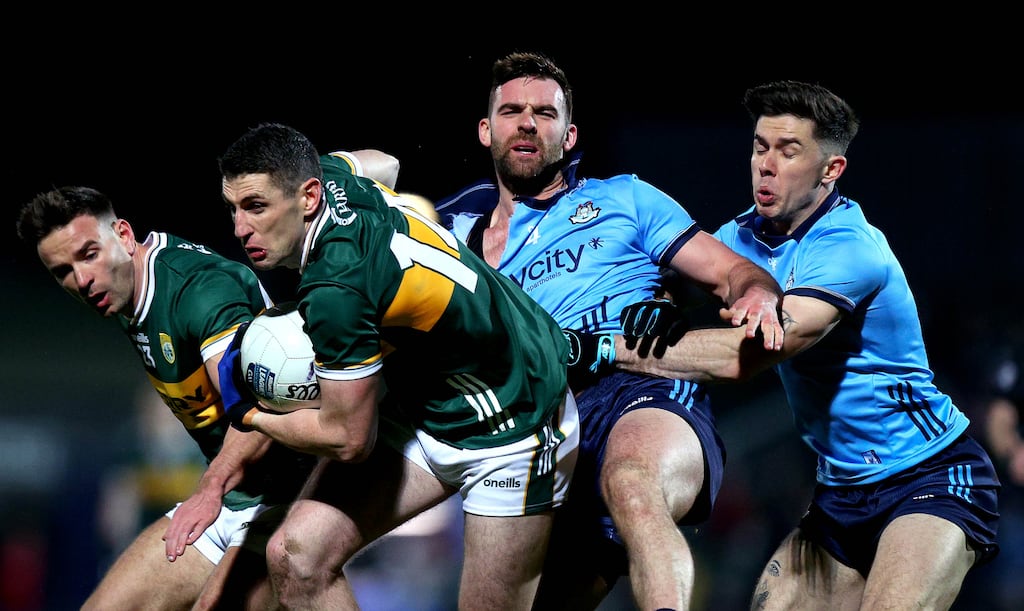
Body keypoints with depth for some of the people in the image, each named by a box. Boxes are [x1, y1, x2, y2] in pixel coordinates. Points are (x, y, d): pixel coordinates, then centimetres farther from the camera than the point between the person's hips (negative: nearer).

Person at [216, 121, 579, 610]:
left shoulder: (337, 289, -35)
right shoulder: (327, 174, -10)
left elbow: (348, 440, -22)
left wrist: (249, 415, -4)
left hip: (509, 433, -9)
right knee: (295, 557, -5)